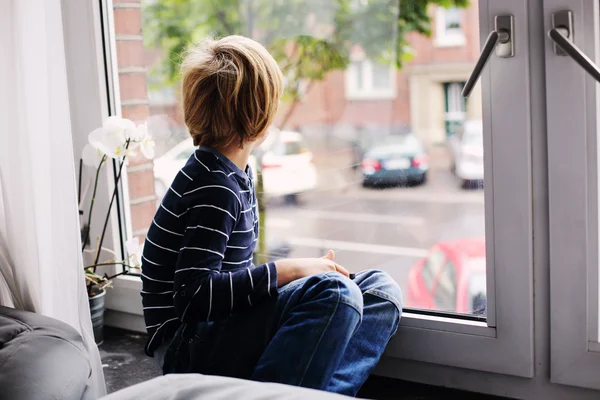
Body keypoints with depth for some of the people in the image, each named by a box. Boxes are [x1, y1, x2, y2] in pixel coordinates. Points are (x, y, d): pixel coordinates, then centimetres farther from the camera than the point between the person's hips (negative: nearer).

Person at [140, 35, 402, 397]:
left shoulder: (236, 174, 11)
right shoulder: (214, 188, -17)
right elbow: (194, 295, -24)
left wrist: (304, 268, 3)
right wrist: (286, 271, -21)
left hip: (226, 325, 9)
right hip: (188, 346, -9)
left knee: (381, 290, 0)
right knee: (333, 291, -30)